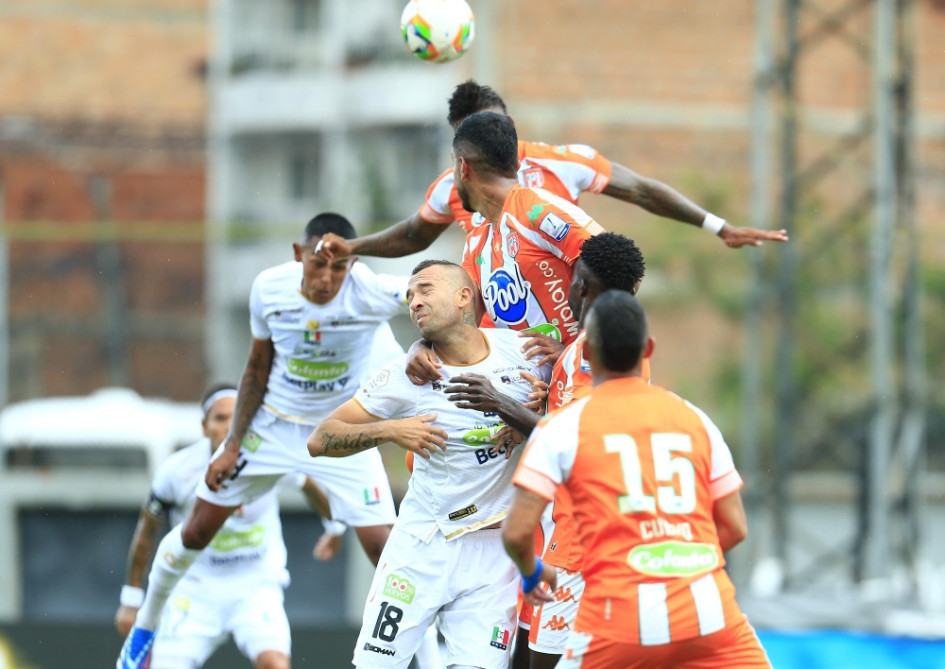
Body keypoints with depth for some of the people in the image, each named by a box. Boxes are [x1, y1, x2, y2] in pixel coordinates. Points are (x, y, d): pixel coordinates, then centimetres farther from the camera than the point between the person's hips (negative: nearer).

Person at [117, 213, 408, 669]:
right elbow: (257, 370, -4)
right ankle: (145, 625, 33)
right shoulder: (270, 289, -18)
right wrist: (233, 446, -3)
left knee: (382, 545, -14)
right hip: (270, 424, 2)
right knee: (198, 530, 9)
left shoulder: (370, 294, -28)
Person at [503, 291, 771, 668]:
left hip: (619, 618, -2)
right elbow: (734, 527, 13)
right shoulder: (695, 420, 11)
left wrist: (532, 571, 18)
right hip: (707, 611, 2)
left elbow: (517, 532, -4)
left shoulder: (562, 428, 3)